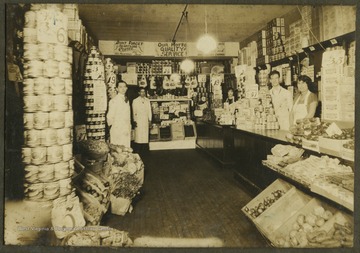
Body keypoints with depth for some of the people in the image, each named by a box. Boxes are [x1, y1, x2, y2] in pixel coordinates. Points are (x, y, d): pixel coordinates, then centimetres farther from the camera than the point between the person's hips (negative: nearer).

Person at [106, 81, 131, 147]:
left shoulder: (126, 100, 13)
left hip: (127, 131, 6)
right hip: (117, 130, -6)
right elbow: (109, 117, -8)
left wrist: (129, 129, 13)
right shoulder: (114, 101, -8)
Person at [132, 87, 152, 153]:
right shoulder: (135, 101, 5)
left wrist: (150, 119, 6)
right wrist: (134, 121, -2)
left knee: (146, 135, -1)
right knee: (138, 135, -6)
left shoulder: (147, 100, 12)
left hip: (146, 120, 3)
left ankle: (144, 151, 5)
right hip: (138, 120, -3)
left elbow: (149, 110, 13)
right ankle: (138, 151, -1)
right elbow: (134, 112, 3)